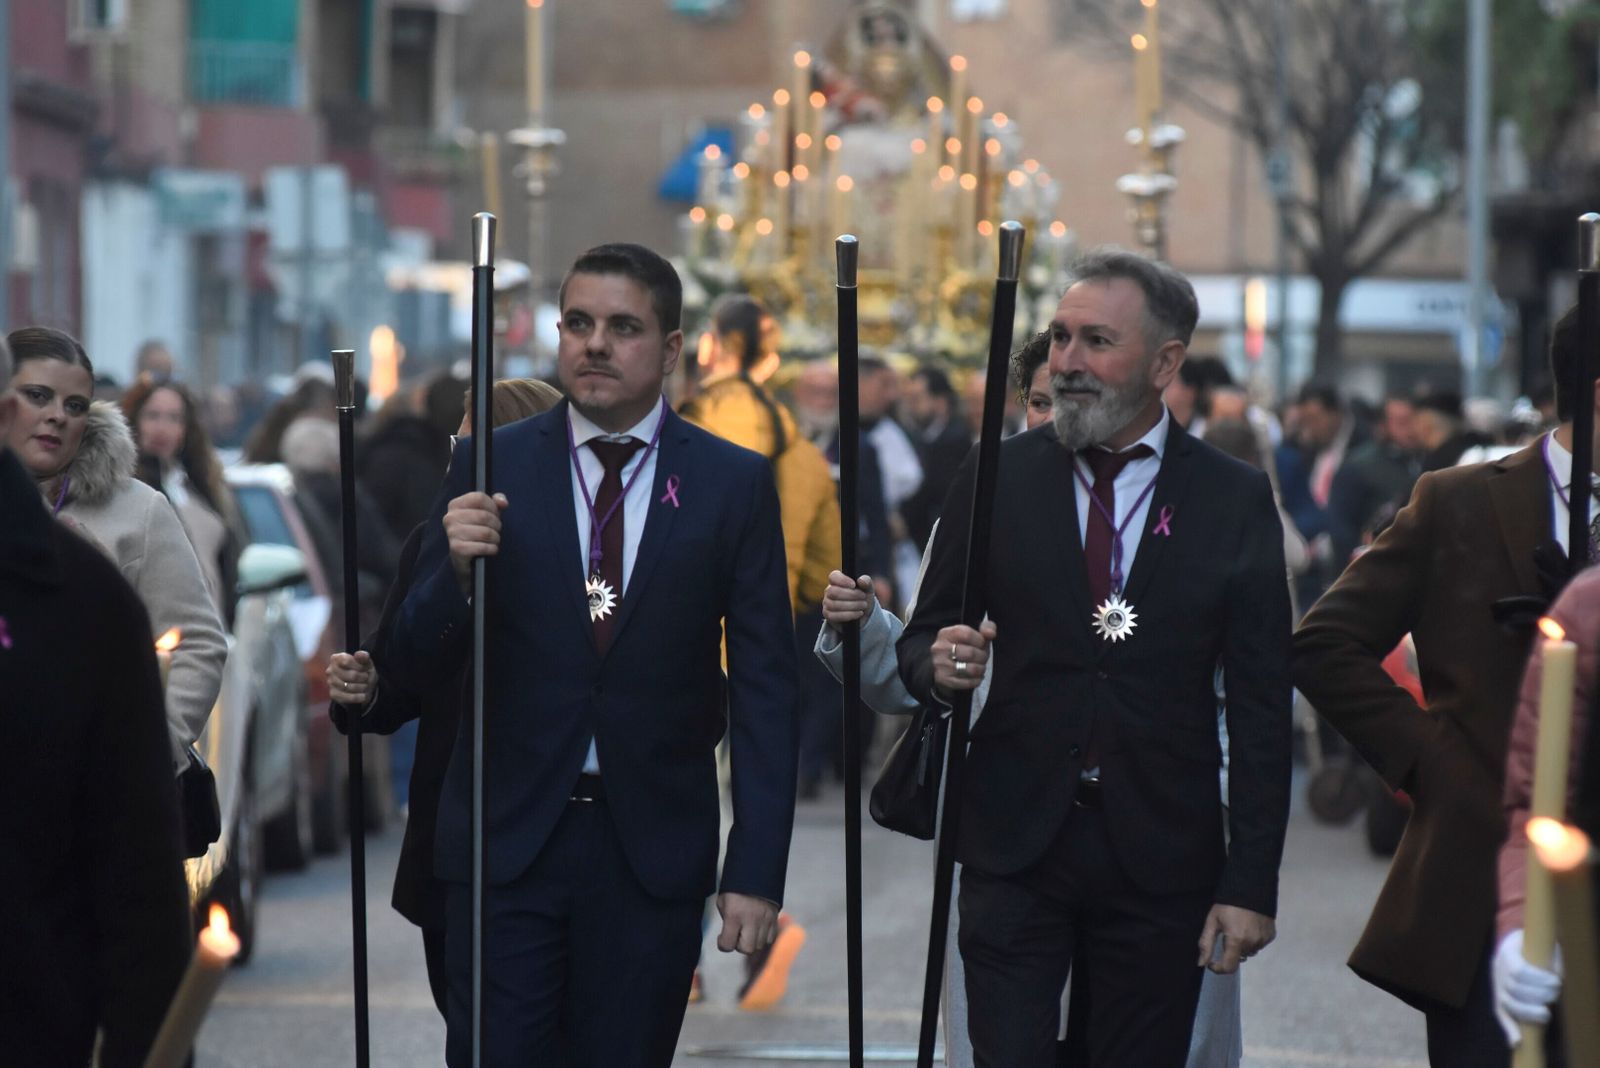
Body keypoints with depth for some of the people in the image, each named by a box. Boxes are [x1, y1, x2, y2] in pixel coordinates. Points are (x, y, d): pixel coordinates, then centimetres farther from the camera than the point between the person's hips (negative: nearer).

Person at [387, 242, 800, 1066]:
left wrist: (756, 873, -6)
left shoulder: (734, 485, 1)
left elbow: (765, 689, 1)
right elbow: (417, 668, 2)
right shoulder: (490, 467, 2)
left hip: (653, 848, 0)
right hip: (507, 839, 0)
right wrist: (455, 568, -19)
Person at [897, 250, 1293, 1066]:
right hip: (1013, 848, 0)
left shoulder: (1234, 501, 1)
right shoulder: (995, 481, 4)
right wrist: (938, 666, -16)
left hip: (1161, 864, 0)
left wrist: (1251, 884, -5)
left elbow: (1261, 708, 1)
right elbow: (921, 643, 10)